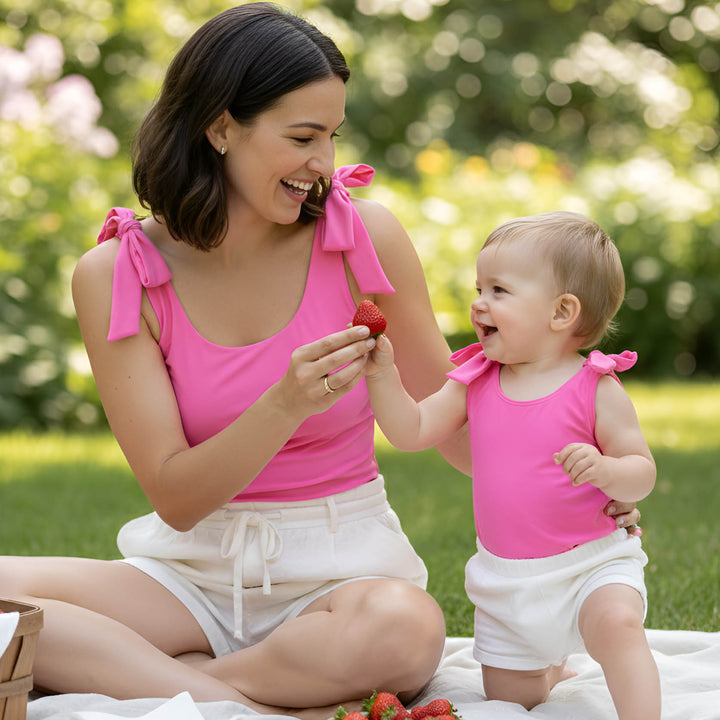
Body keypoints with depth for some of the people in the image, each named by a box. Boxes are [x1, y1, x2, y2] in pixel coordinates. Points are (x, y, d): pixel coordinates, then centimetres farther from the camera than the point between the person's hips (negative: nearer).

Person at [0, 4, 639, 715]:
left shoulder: (365, 236, -6)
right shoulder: (113, 276, -6)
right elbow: (175, 500, -10)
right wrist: (286, 406, -27)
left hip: (339, 564, 0)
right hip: (193, 568, 1)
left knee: (404, 630, -36)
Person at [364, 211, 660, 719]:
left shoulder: (596, 390, -12)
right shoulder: (476, 381, 1)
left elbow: (642, 473, -11)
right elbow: (412, 432, -1)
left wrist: (604, 469, -32)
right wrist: (382, 374, -14)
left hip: (591, 562, -5)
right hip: (506, 578, 5)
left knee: (616, 623, -35)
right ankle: (552, 667, 43)